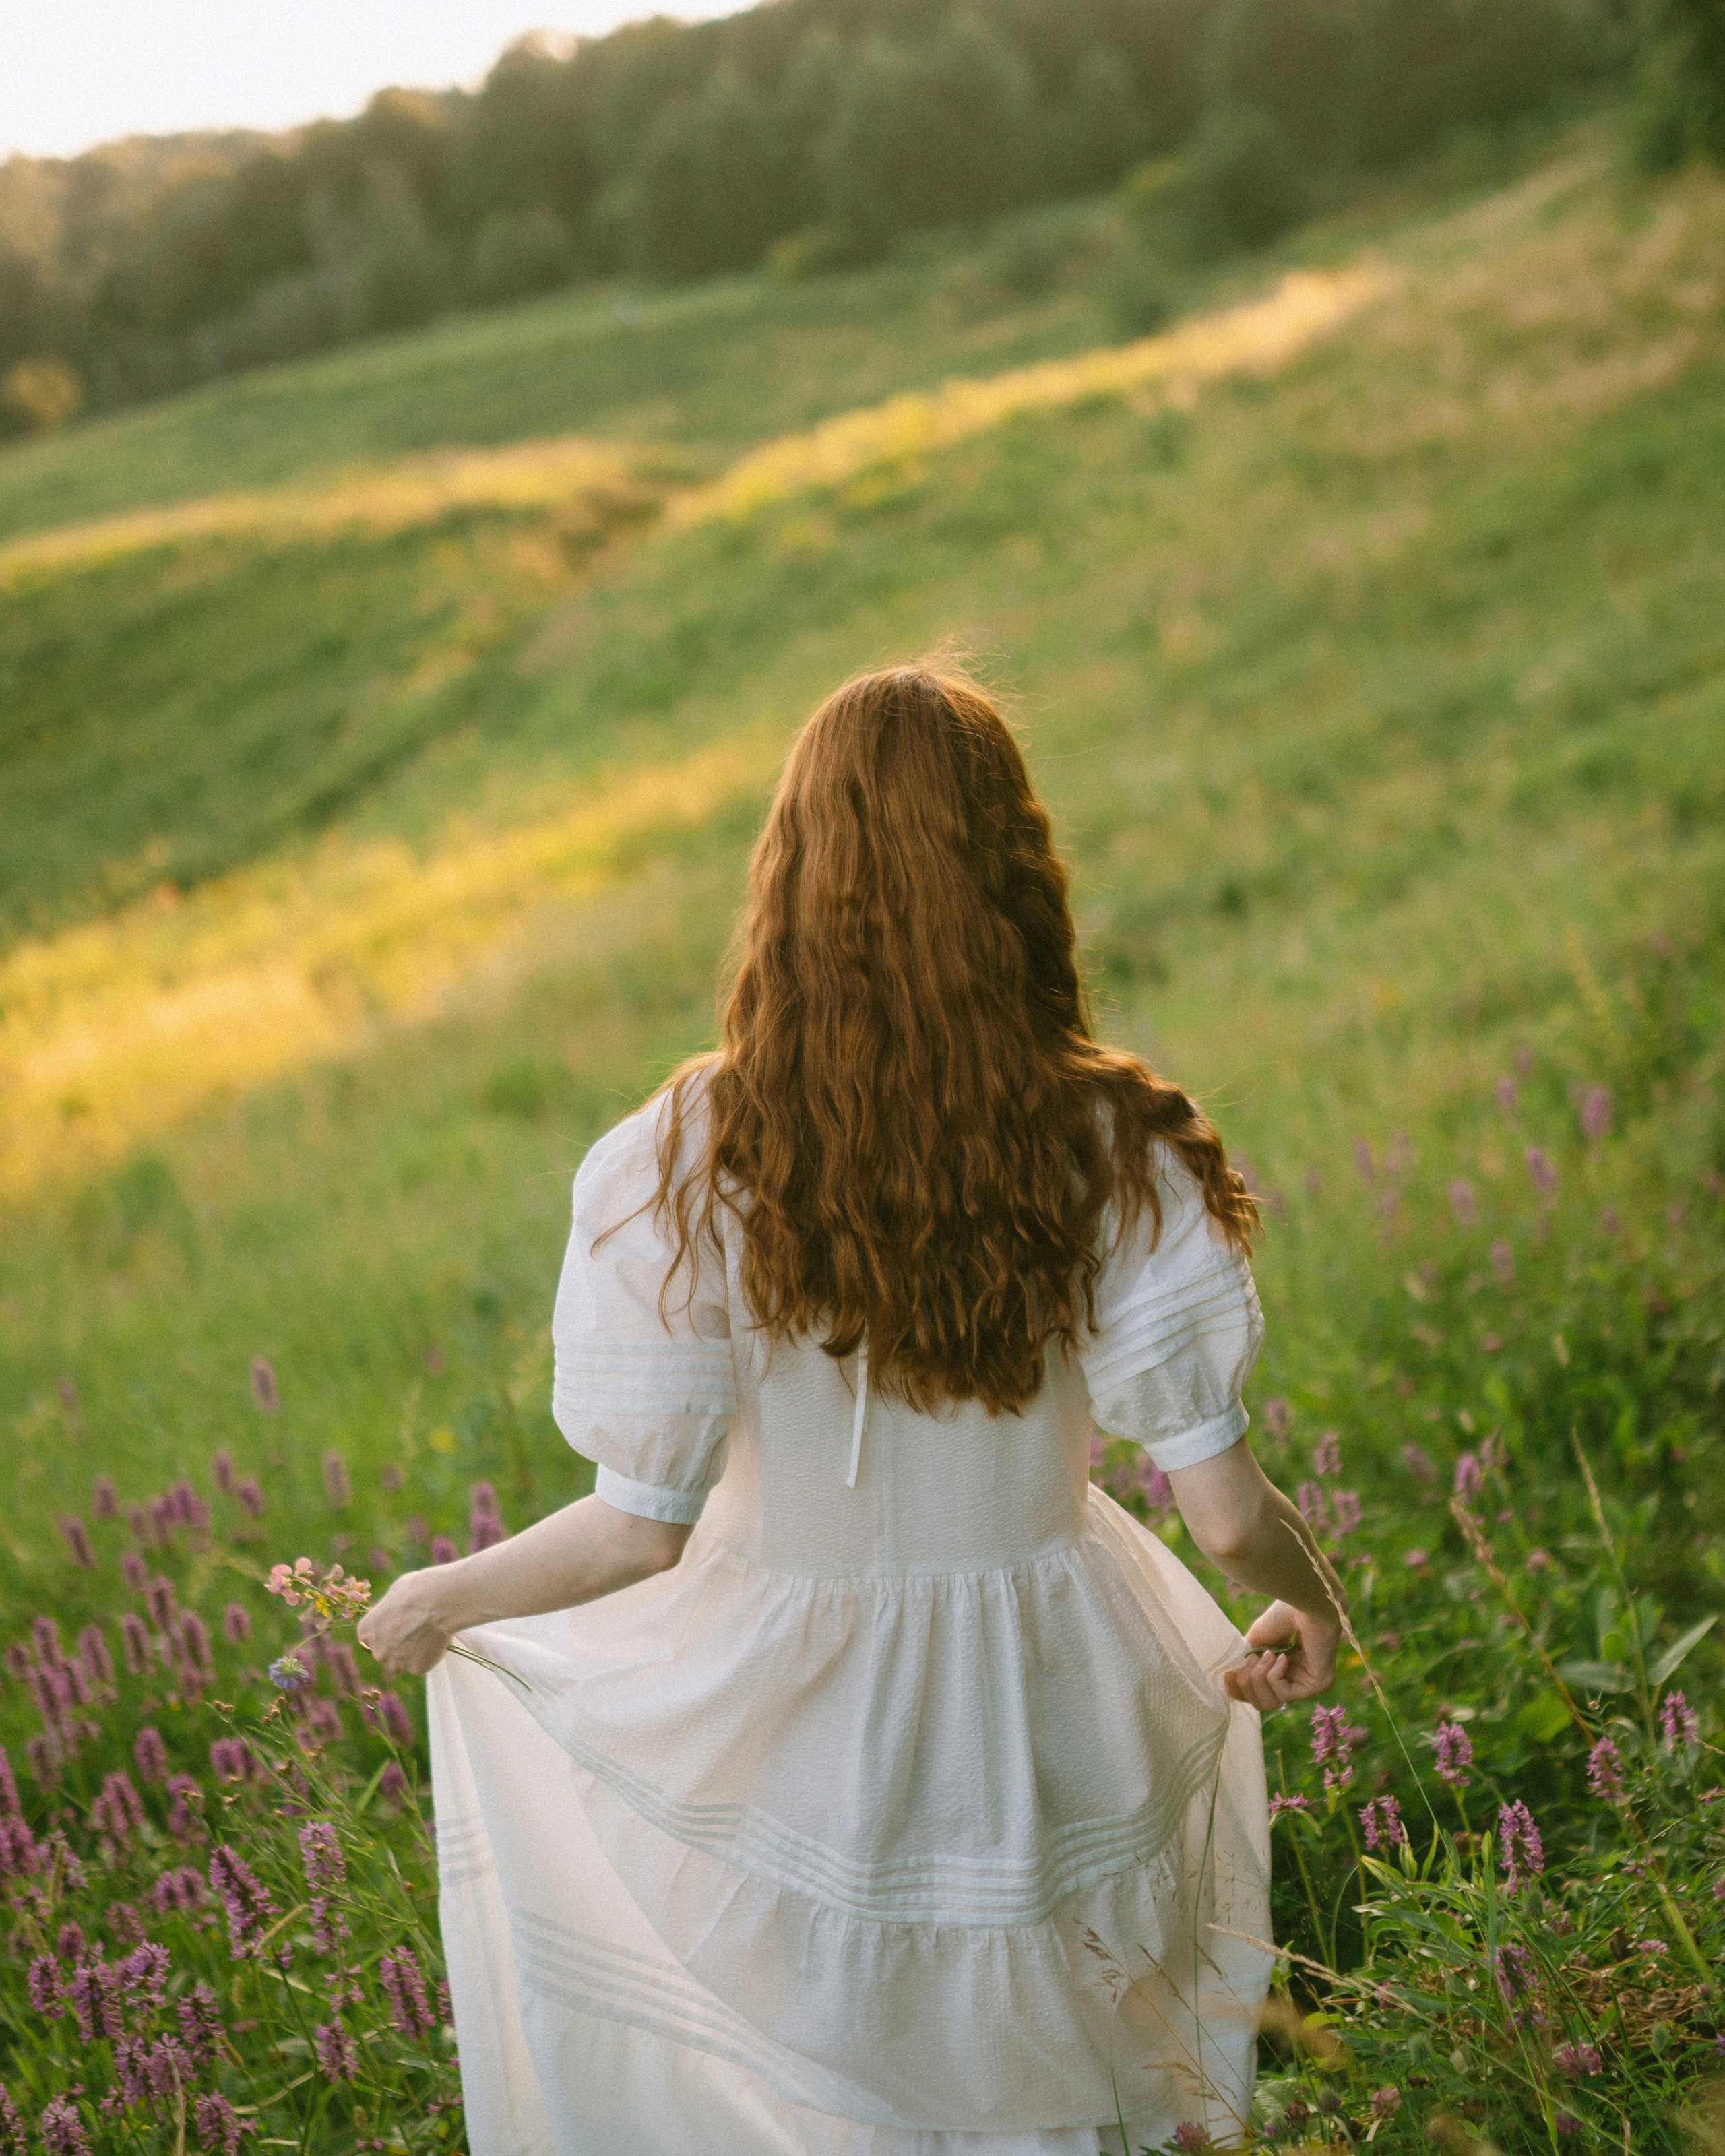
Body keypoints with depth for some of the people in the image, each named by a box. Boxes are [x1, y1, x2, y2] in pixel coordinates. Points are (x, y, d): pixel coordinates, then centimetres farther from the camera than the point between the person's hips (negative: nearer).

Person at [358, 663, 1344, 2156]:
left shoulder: (690, 1166, -20)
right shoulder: (1112, 1149, -16)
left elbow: (642, 1530, -16)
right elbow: (1227, 1510, -14)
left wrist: (443, 1599, 3)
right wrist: (1311, 1598, 9)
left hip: (796, 1734, -1)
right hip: (1060, 1736, 1)